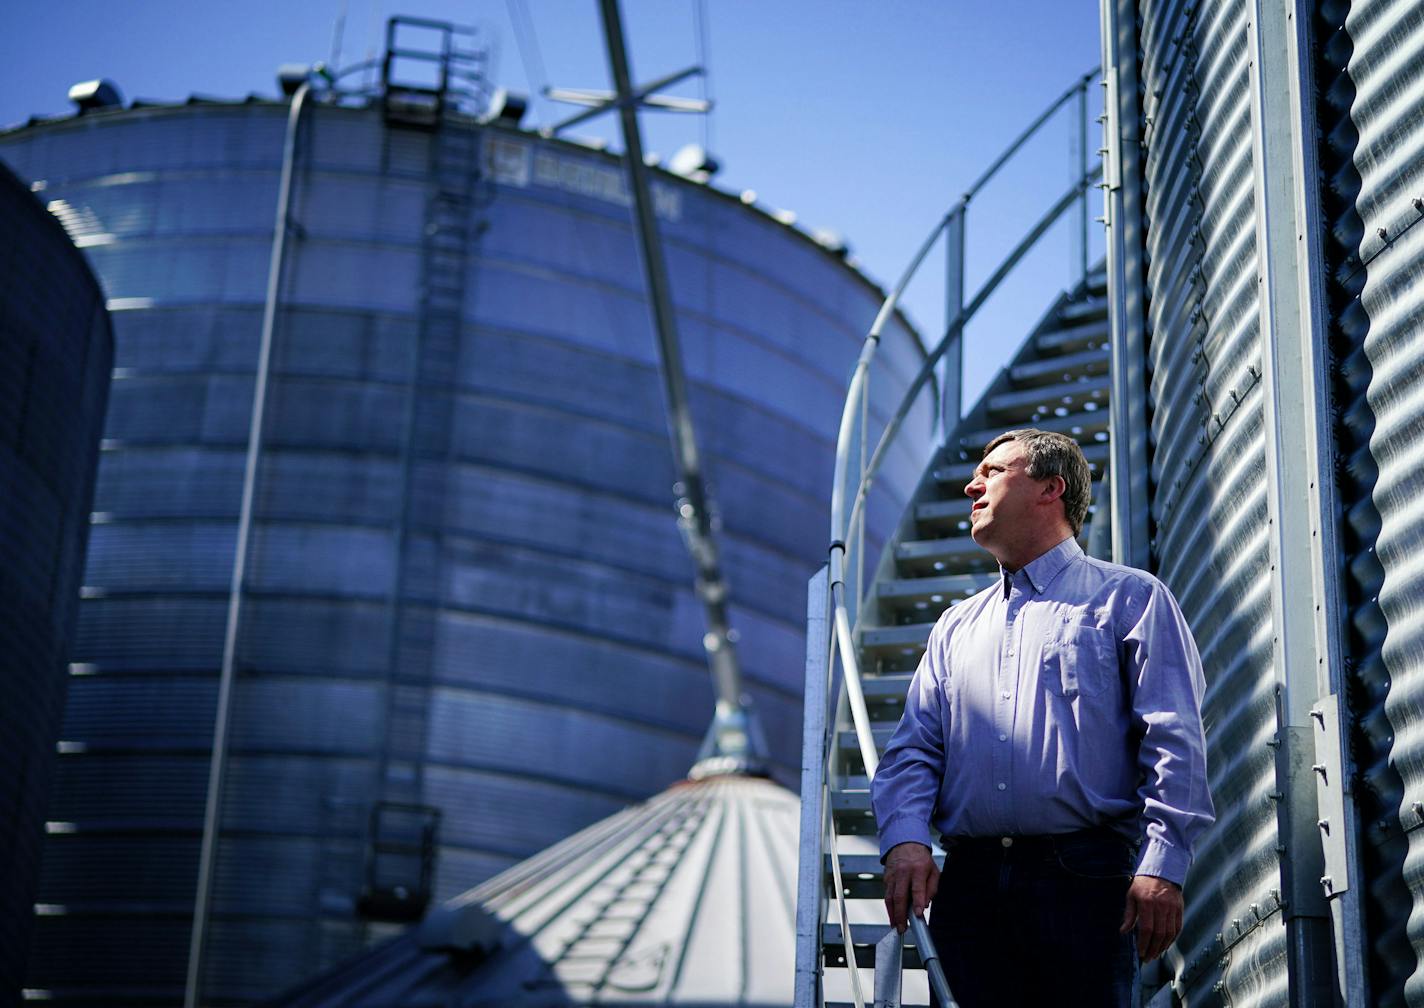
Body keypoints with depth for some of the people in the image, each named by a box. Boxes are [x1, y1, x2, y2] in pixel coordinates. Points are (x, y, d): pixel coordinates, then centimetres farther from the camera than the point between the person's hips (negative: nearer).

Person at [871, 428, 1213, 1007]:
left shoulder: (1128, 598, 8)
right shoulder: (956, 626, 24)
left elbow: (1174, 742, -2)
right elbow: (914, 748, 16)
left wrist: (1162, 865, -14)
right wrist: (905, 839, -5)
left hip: (1083, 876, -4)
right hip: (968, 883, 5)